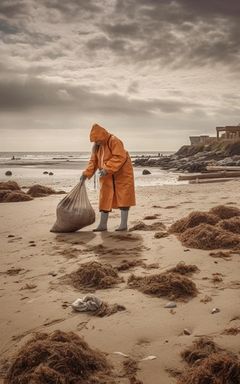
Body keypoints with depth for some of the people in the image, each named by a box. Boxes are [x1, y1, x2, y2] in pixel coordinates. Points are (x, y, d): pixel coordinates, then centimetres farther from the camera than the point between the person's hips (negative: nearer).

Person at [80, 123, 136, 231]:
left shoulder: (114, 141, -21)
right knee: (105, 199, 5)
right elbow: (93, 161, 7)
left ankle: (124, 224, 3)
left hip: (121, 173, -7)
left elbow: (120, 157, -29)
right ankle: (103, 225, 10)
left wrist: (107, 169, -33)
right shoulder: (97, 146, 3)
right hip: (107, 176, 7)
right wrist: (86, 174, -4)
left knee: (122, 198, -3)